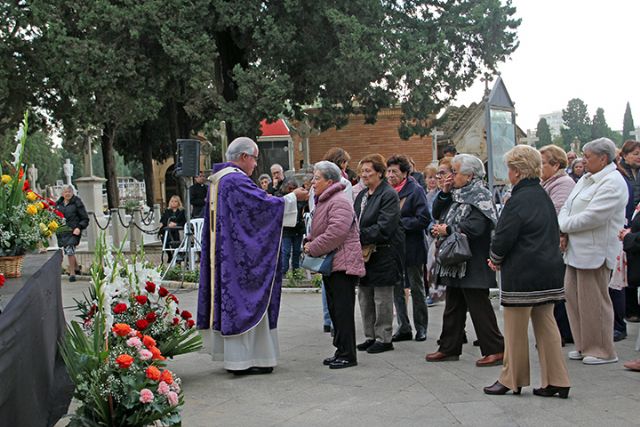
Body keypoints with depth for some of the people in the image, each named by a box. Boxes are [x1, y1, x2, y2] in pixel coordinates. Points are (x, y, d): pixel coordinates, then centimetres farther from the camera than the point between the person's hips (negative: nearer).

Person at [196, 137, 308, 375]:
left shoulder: (218, 180, 14)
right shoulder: (236, 180, -17)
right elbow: (263, 204, -19)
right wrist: (293, 197, -7)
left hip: (224, 255, 10)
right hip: (241, 255, -10)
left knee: (231, 298, 12)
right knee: (244, 301, -4)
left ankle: (232, 353, 18)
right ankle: (243, 359, -1)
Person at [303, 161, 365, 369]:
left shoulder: (339, 201, -15)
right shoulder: (323, 201, 18)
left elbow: (336, 232, -25)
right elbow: (318, 231, 28)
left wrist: (313, 248, -16)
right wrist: (309, 242, 8)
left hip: (343, 264, -10)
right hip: (330, 265, 10)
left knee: (343, 310, -7)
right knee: (335, 310, 13)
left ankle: (347, 355, -2)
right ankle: (341, 351, 21)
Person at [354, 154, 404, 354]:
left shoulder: (389, 195, -11)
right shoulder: (362, 195, 14)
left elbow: (384, 228, -20)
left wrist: (360, 237, -21)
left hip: (383, 254, -8)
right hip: (364, 254, 8)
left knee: (382, 298, 0)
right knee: (364, 296, 13)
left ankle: (384, 338, 9)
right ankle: (370, 336, 23)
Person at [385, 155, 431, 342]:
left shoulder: (416, 190, -10)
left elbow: (424, 219, -16)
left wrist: (400, 223, -18)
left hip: (412, 247, -5)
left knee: (417, 288, 6)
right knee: (396, 288, 8)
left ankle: (421, 327, 18)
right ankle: (403, 328, 17)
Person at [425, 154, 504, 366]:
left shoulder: (480, 196, -13)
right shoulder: (456, 194, 14)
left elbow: (475, 227, -26)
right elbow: (436, 213, 16)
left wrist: (448, 230, -18)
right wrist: (444, 193, 3)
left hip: (472, 265, -9)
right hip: (455, 263, 9)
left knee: (479, 307, -5)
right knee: (453, 307, 15)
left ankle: (495, 350, 2)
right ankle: (449, 348, 24)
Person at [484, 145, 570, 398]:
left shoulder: (518, 201, -16)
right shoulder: (544, 197, 11)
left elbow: (503, 238, -18)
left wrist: (495, 259, 5)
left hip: (523, 275, -8)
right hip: (549, 271, 8)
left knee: (515, 330, 4)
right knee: (546, 326, 11)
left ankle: (512, 381, 14)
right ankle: (556, 381, 12)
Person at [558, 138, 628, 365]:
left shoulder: (613, 183, -14)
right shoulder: (586, 179, 16)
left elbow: (592, 217, -22)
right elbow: (567, 208, 13)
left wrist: (563, 226, -10)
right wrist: (563, 234, -4)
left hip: (595, 252, -9)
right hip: (576, 250, 9)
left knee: (594, 301, -1)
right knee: (572, 295, 11)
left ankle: (602, 352, 12)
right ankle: (584, 346, 23)